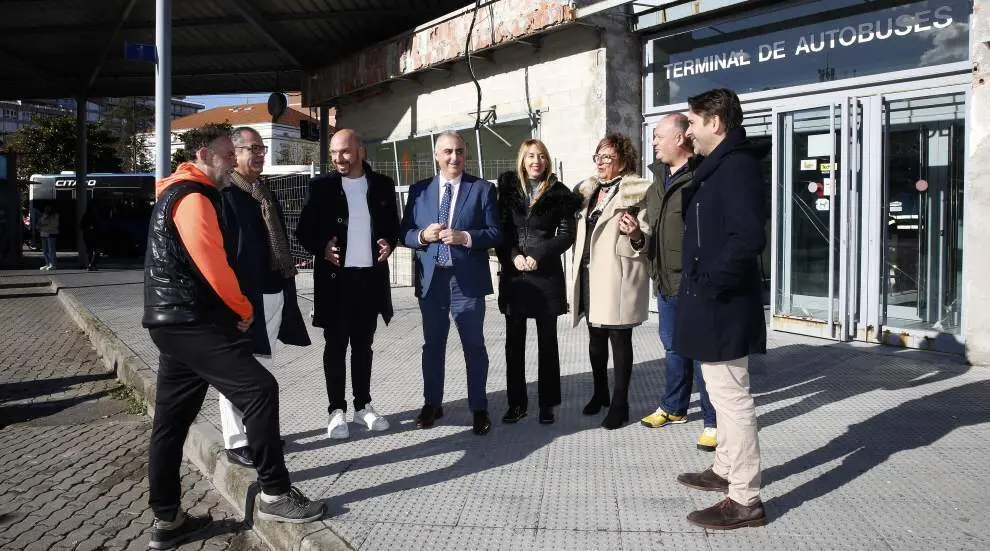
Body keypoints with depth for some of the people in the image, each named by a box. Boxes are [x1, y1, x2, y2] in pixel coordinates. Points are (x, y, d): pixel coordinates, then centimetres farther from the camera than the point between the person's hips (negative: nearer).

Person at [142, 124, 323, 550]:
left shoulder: (176, 195, 21)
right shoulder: (194, 197, -12)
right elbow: (212, 263, -19)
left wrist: (234, 308, 15)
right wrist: (244, 309, -4)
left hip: (176, 321, 11)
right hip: (193, 322, -11)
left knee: (171, 419, 11)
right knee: (259, 389, -11)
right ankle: (275, 494, -4)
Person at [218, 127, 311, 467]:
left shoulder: (267, 194, 17)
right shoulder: (223, 194, -9)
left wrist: (287, 284, 18)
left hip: (273, 293, 9)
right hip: (243, 295, -8)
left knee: (263, 367, 16)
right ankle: (235, 442, 7)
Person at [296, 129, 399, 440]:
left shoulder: (382, 185, 4)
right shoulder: (322, 187, -1)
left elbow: (393, 225, 13)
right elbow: (304, 230, 3)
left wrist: (390, 243, -8)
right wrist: (321, 248, -15)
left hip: (370, 276, 2)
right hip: (335, 277, -2)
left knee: (363, 345, 12)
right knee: (336, 346, 4)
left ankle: (363, 406, 22)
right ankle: (337, 410, 13)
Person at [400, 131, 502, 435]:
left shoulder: (483, 189, 1)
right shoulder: (419, 190, 8)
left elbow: (496, 233, -4)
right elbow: (405, 233, 7)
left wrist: (465, 237, -19)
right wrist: (423, 235, -14)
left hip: (467, 279, -2)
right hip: (431, 279, 3)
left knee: (474, 346, 5)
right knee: (432, 344, 13)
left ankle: (479, 408, 17)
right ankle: (432, 403, 27)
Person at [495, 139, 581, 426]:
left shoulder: (558, 193, 2)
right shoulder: (508, 188, 7)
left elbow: (566, 234, -1)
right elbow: (500, 229, 5)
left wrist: (539, 256, -13)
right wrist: (513, 256, -11)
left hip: (546, 275, -2)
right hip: (513, 274, 2)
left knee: (547, 341, 4)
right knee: (514, 341, 5)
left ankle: (547, 403, 13)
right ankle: (517, 402, 15)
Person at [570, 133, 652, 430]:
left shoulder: (637, 191, -7)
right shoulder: (589, 189, 14)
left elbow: (648, 238, -13)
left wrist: (636, 235, -32)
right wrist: (578, 273, 18)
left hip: (617, 278, -7)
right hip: (590, 275, 7)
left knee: (619, 339, 0)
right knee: (596, 337, 16)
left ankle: (620, 403, 10)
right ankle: (600, 393, 32)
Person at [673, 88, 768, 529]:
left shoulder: (736, 165, -18)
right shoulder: (721, 165, 15)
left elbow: (748, 239, -28)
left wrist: (708, 283, -20)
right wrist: (702, 284, 13)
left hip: (722, 306, -11)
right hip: (715, 304, 11)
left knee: (732, 398, -3)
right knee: (723, 395, 20)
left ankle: (745, 500, 6)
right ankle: (725, 470, 35)